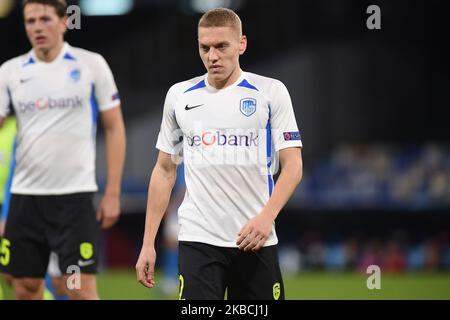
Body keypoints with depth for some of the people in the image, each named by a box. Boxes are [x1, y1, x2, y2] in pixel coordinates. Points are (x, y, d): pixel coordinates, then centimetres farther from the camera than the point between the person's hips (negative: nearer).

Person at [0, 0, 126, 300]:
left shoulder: (92, 64, -2)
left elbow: (115, 128, 2)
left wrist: (113, 193, -4)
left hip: (74, 196, -3)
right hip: (25, 194, 3)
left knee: (82, 289, -9)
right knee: (26, 287, 7)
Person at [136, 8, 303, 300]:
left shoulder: (271, 92, 2)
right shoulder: (179, 95, 9)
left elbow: (292, 165, -3)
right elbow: (165, 171, 14)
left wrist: (266, 216, -20)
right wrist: (148, 243, 8)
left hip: (255, 240, -1)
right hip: (198, 240, 1)